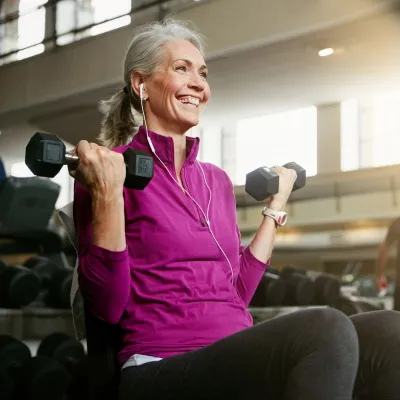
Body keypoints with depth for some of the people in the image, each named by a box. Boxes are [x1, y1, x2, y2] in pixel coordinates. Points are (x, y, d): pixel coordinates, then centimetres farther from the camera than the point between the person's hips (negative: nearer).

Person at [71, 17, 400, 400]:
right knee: (325, 330, -32)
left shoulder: (217, 180, 17)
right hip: (160, 368, -6)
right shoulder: (105, 168, -1)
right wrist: (107, 195, -18)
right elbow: (107, 306, -8)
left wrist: (274, 207, 21)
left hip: (237, 360, 6)